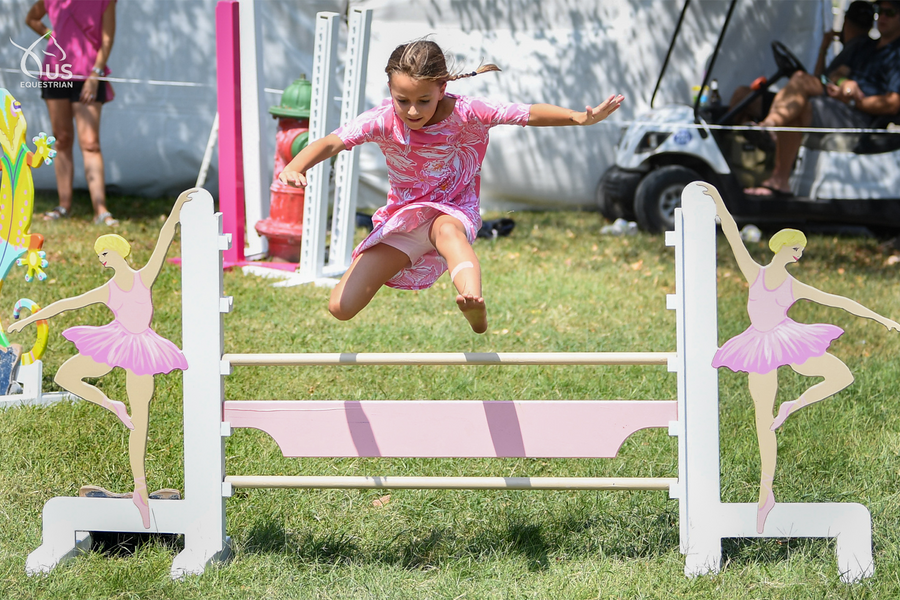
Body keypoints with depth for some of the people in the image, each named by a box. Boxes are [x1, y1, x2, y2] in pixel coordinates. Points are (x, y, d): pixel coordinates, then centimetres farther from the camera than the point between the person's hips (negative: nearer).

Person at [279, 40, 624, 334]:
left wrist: (582, 118, -29)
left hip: (453, 208, -2)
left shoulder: (463, 113, -19)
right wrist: (294, 169, -49)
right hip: (403, 215, 3)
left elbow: (529, 114, -16)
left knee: (447, 230, -44)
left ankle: (475, 309, -68)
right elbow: (331, 143, -29)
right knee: (341, 307, -6)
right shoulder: (382, 121, -19)